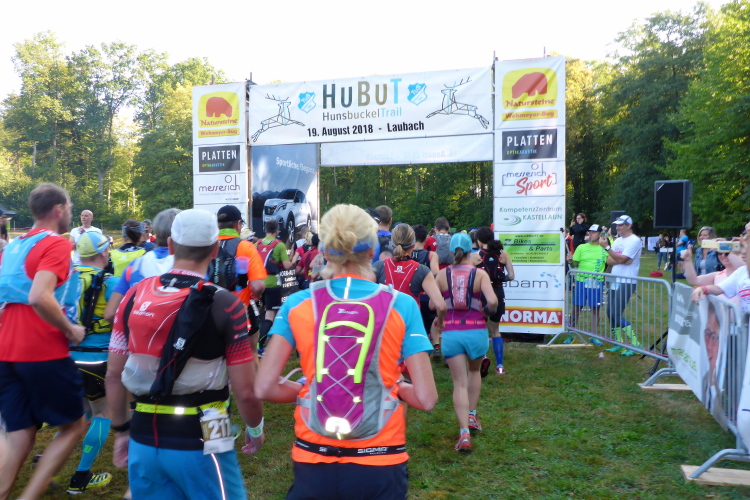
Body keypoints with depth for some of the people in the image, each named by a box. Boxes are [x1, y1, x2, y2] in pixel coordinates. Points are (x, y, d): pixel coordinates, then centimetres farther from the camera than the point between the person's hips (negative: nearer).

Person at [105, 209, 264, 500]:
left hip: (144, 441, 4)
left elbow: (114, 375, 5)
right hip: (199, 443, -4)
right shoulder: (224, 305, -15)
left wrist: (121, 430, 19)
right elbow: (245, 392, -14)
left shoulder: (135, 296, -2)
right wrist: (255, 429, 6)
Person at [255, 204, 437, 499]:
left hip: (313, 460, 1)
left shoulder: (298, 304, -5)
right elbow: (426, 398, -12)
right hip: (378, 463, -1)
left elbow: (264, 388, -8)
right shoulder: (401, 305, -9)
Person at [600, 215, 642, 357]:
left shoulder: (634, 241, -11)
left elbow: (621, 259, -21)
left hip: (626, 282, -8)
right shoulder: (618, 241, 14)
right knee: (610, 313, 10)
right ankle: (618, 342, 22)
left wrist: (606, 247, -24)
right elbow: (609, 261, 6)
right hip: (615, 281, 8)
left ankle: (635, 344, -2)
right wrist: (621, 260, -11)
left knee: (616, 314, -12)